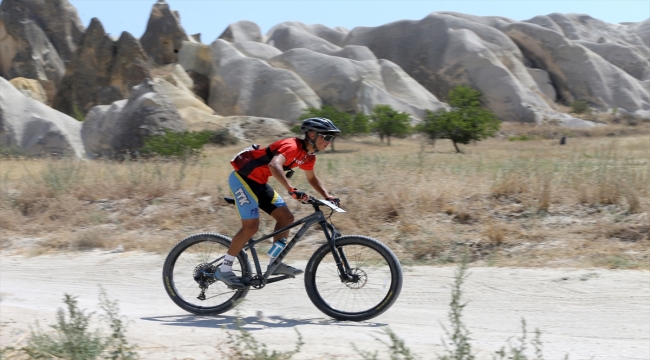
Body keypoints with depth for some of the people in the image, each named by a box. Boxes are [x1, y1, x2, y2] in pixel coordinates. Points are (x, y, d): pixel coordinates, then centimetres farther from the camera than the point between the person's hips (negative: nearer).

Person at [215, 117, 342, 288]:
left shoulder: (308, 156, 4)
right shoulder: (292, 146, -25)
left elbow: (312, 178, 22)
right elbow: (274, 165, -43)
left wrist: (327, 196, 8)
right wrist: (292, 190, -52)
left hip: (259, 182, 10)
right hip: (242, 178, -10)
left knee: (286, 218, 3)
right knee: (251, 226, -16)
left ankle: (275, 263, 10)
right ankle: (224, 269, -6)